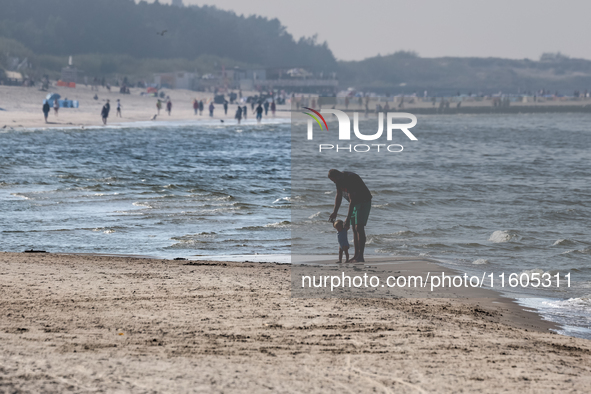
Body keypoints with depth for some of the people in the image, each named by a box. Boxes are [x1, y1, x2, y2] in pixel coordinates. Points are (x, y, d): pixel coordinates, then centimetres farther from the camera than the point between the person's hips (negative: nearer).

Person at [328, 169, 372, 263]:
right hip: (354, 203, 9)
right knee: (354, 229, 7)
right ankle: (356, 255, 10)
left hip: (364, 202, -9)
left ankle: (360, 256, -19)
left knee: (359, 227, -17)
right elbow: (338, 196, 13)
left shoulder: (350, 179, -30)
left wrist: (348, 219, -29)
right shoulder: (339, 180, -1)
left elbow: (352, 200, -30)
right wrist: (334, 212, 11)